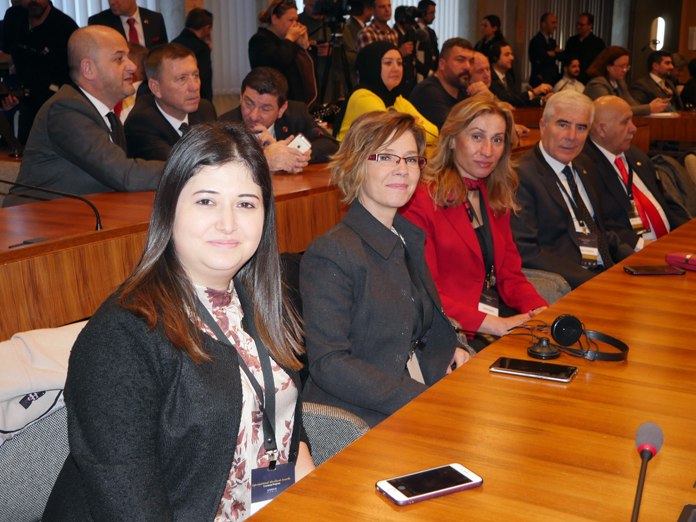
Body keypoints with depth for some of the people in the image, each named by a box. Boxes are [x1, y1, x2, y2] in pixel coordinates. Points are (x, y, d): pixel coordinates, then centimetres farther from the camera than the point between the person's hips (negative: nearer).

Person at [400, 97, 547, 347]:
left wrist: (539, 309, -7)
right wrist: (494, 325, -21)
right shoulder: (421, 200, -9)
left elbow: (510, 273, 15)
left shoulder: (497, 199, 17)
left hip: (501, 314, 8)